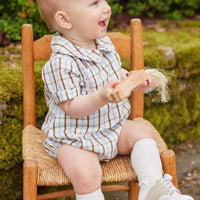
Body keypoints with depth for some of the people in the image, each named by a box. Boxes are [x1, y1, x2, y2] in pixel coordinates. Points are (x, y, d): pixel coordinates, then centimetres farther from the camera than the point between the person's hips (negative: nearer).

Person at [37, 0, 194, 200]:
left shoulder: (103, 43, 1)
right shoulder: (61, 63, -26)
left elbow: (116, 74, 19)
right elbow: (71, 108, -26)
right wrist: (102, 97, -42)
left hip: (112, 125, 8)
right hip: (74, 137, -8)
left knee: (143, 132, -4)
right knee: (86, 175, -27)